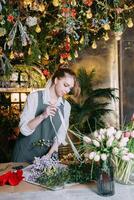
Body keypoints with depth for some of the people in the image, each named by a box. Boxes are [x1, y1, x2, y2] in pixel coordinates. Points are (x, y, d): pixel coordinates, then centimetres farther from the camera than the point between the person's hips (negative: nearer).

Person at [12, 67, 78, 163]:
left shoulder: (66, 106, -1)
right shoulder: (34, 97, -13)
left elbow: (61, 134, -1)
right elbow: (24, 129, -18)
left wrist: (49, 154, -13)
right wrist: (42, 116, -33)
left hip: (48, 153, 3)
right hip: (26, 152, -3)